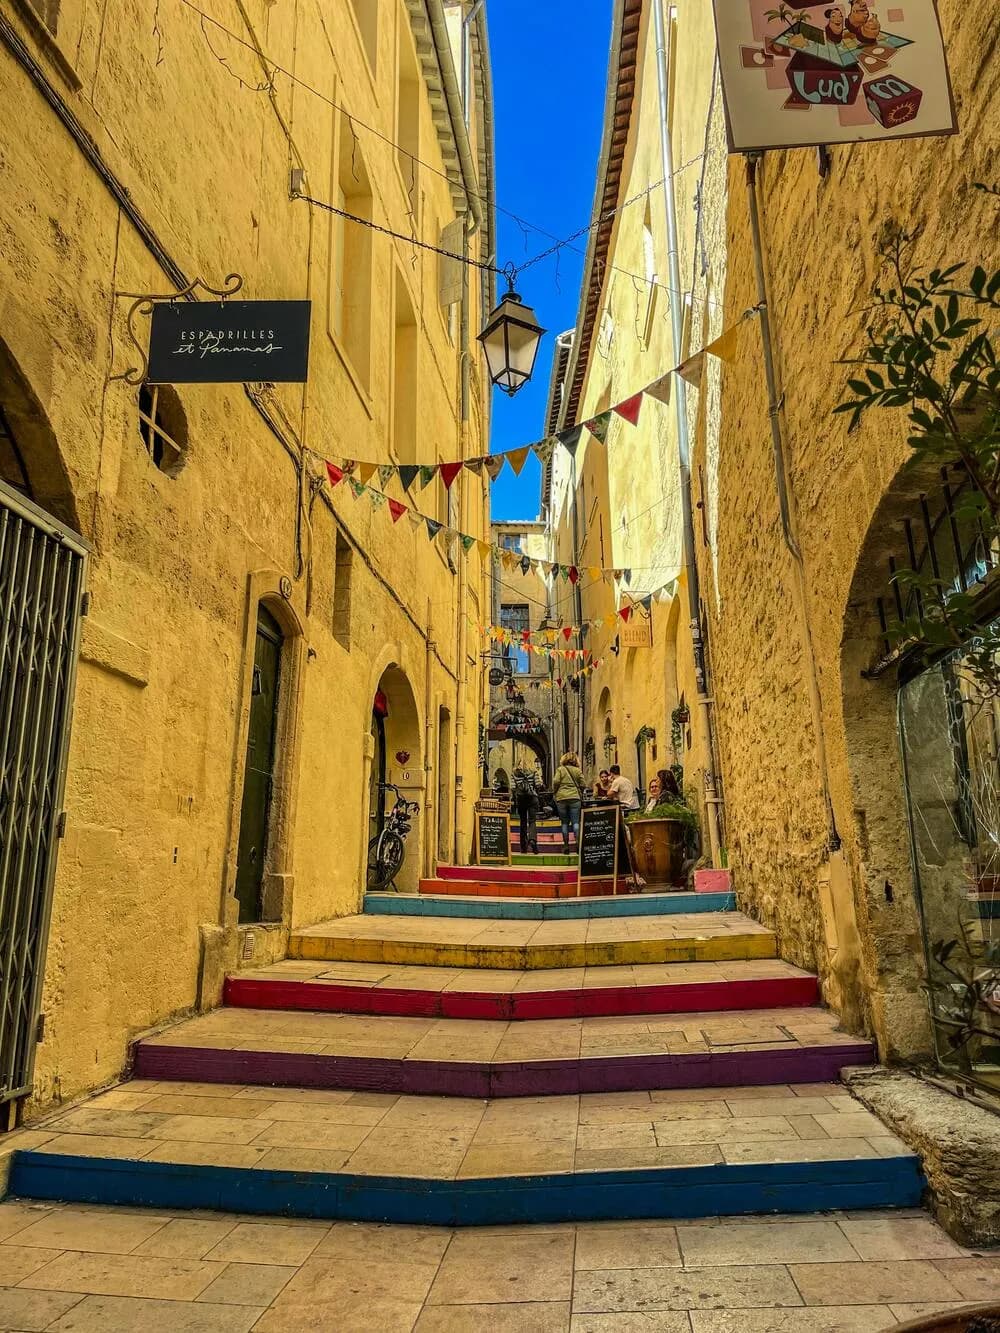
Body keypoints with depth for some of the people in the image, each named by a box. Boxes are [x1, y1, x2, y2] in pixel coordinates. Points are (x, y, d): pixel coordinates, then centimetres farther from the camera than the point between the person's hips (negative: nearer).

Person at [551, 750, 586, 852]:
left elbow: (556, 782, -6)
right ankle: (578, 842, -16)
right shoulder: (578, 770, 6)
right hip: (575, 798, 0)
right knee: (575, 822, 1)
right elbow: (582, 785, 4)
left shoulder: (560, 769, 2)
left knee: (564, 823, 7)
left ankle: (566, 845, 6)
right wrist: (580, 794, 21)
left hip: (561, 798, 0)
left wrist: (554, 792, 11)